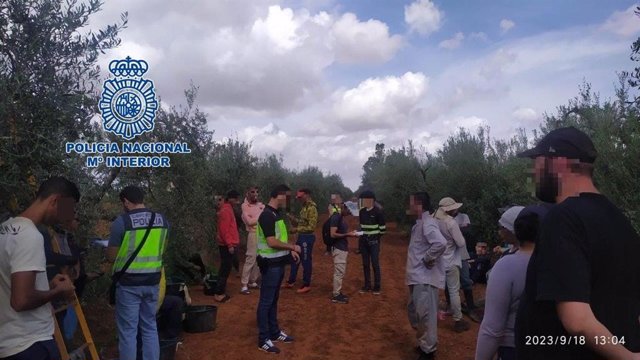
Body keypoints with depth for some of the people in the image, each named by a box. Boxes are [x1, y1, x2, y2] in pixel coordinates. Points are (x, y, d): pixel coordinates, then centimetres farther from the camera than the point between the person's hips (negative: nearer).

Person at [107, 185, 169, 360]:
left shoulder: (122, 221, -13)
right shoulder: (162, 219, 2)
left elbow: (111, 257, -6)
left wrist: (116, 248, 14)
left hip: (128, 283, -5)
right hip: (152, 281, 5)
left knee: (128, 331, 6)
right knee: (150, 328, 15)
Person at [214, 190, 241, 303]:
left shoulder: (228, 209, 16)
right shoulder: (226, 210, -15)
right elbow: (224, 229, -22)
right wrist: (230, 245, -23)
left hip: (229, 245, 10)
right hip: (227, 245, -10)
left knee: (225, 269, 13)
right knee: (225, 270, -7)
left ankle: (221, 292, 19)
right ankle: (219, 294, -3)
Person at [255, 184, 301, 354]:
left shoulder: (276, 214, 11)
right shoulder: (267, 215, -20)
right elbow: (272, 242, -25)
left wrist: (290, 250, 8)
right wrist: (293, 247, -13)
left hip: (278, 263, 10)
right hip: (271, 264, -10)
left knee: (274, 299, 18)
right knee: (266, 301, 0)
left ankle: (274, 332, 30)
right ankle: (263, 340, 9)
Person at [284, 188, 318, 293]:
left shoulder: (312, 208, -18)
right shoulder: (304, 207, 11)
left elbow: (311, 227, -23)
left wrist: (297, 229, -20)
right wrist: (292, 218, 2)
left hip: (307, 237, -10)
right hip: (301, 236, 10)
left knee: (306, 261, 1)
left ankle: (306, 285, 13)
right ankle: (291, 281, 29)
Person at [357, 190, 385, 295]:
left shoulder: (378, 211, -12)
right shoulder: (362, 211, 4)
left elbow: (383, 227, -6)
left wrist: (377, 237, 3)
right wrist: (362, 237, 14)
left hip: (374, 241, -5)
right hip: (364, 241, 5)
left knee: (375, 264, -1)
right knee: (365, 264, 9)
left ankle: (377, 287, 10)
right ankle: (367, 286, 19)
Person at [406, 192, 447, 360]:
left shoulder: (427, 223, -19)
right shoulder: (420, 223, 12)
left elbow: (440, 243, -35)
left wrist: (428, 259, -23)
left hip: (425, 278, -11)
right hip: (417, 277, 11)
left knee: (425, 314, 1)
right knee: (413, 311, 20)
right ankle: (425, 343, 36)